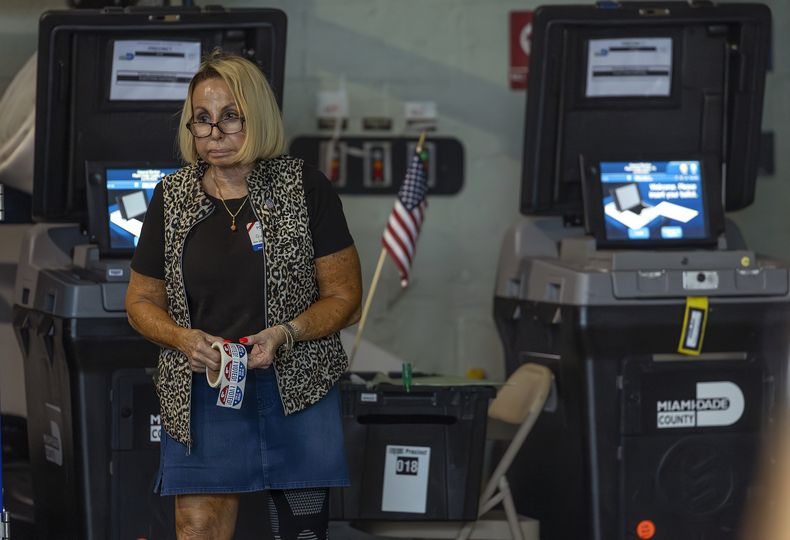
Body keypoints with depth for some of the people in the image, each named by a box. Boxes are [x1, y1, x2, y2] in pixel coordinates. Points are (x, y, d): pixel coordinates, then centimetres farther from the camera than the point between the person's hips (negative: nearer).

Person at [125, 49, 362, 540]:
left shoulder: (305, 187, -1)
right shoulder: (172, 197, 7)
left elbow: (344, 296, 0)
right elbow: (142, 300, 13)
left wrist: (285, 335, -17)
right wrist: (184, 339, -9)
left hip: (297, 388, -1)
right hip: (202, 396, 1)